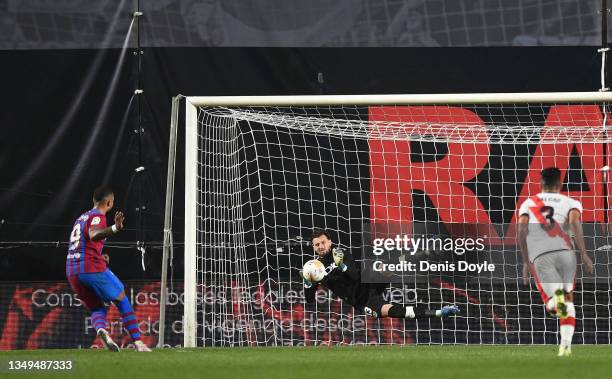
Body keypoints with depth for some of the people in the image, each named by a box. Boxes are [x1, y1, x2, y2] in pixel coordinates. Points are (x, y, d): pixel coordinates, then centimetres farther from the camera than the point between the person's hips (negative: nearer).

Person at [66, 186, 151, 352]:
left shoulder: (81, 218, 23)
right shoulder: (97, 216, -4)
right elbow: (93, 235, -28)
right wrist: (115, 229, -45)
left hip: (72, 272, 7)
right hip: (93, 268, -7)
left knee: (97, 308, 14)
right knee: (122, 300, 5)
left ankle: (100, 329, -20)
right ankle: (138, 342, -3)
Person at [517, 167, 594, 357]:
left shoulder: (528, 203, 23)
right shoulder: (570, 203, 18)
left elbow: (521, 231, 8)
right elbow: (575, 222, -4)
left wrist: (526, 262, 11)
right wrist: (584, 254, -9)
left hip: (540, 256, 0)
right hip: (565, 252, 0)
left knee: (552, 306, 2)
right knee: (568, 299, 20)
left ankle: (556, 296, -36)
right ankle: (566, 344, 4)